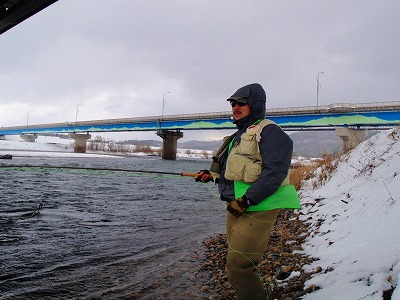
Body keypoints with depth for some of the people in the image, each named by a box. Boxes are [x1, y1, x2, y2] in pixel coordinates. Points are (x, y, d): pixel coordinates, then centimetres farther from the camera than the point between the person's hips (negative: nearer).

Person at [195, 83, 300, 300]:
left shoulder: (267, 131, -11)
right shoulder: (240, 135, 17)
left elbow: (275, 170, -22)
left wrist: (246, 200, -23)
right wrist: (212, 174, 12)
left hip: (257, 210, -9)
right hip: (236, 208, 9)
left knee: (238, 267, -9)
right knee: (238, 265, 18)